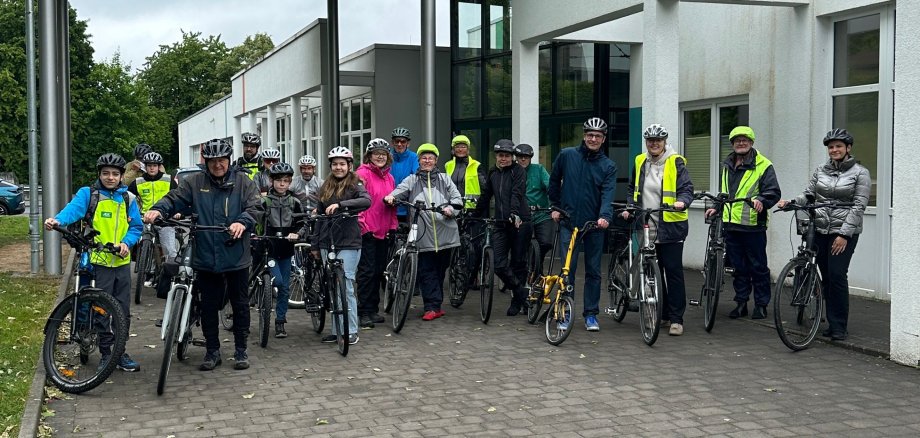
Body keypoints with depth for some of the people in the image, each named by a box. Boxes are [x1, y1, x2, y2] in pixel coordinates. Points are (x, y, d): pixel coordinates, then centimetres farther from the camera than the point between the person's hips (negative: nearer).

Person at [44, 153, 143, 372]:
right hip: (99, 261, -3)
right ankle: (105, 353, 15)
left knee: (123, 310, 8)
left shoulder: (128, 198, 8)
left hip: (122, 262, 3)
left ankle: (120, 352, 21)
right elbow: (74, 208, -20)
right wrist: (58, 220, -41)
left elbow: (136, 226, 8)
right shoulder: (88, 193, -1)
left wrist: (127, 242, -11)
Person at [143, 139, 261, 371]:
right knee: (208, 306, 9)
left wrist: (243, 222, -29)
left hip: (237, 256, -1)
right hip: (205, 257, 1)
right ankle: (212, 351, 22)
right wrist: (158, 209, -24)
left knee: (240, 304, 8)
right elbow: (175, 198, -3)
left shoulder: (243, 182, 1)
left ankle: (241, 350, 21)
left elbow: (254, 208, -8)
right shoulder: (194, 183, 5)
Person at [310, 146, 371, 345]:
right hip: (327, 243, 5)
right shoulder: (326, 187, 15)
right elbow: (319, 216, 18)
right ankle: (336, 330, 15)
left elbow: (366, 201, -23)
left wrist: (340, 204, -32)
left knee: (345, 286, -9)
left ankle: (351, 331, -1)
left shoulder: (354, 184, -2)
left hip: (348, 244, -5)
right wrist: (315, 243, 16)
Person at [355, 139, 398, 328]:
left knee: (379, 271, 11)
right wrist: (362, 225, -15)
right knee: (367, 271, -5)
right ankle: (364, 312, 2)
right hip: (367, 231, -7)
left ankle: (373, 309, 21)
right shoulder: (362, 173, -7)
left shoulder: (389, 177, 14)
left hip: (383, 232, 7)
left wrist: (393, 227, 13)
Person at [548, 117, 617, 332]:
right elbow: (554, 182, 15)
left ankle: (591, 314, 17)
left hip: (594, 225, 1)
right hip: (569, 222, -1)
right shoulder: (566, 155, 1)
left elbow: (607, 194, -11)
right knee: (567, 269, -2)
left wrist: (605, 216, -28)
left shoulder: (608, 166, 1)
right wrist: (555, 207, 13)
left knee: (593, 271, 7)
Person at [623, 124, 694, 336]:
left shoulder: (675, 162, -4)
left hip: (670, 226, -5)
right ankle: (661, 313, 23)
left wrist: (682, 202, -30)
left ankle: (676, 318, 0)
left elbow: (687, 188, -10)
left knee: (673, 271, -4)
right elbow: (633, 189, 24)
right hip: (647, 226, 5)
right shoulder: (640, 162, 12)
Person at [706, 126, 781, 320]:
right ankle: (741, 303, 18)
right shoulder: (727, 165, 17)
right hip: (731, 224, 6)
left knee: (758, 266, 1)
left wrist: (761, 200, -27)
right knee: (738, 267, 11)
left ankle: (761, 304, 10)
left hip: (753, 225, -6)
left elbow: (774, 191, -10)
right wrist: (717, 207, 16)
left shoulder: (763, 165, -4)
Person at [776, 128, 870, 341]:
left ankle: (839, 326, -3)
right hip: (820, 230, 4)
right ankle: (832, 323, 14)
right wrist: (790, 202, -11)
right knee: (826, 277, 6)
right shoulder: (820, 171, 12)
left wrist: (844, 234, -15)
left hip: (844, 232, -4)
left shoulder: (860, 173, -1)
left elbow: (858, 206, -7)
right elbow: (808, 195, 11)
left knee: (837, 275, -12)